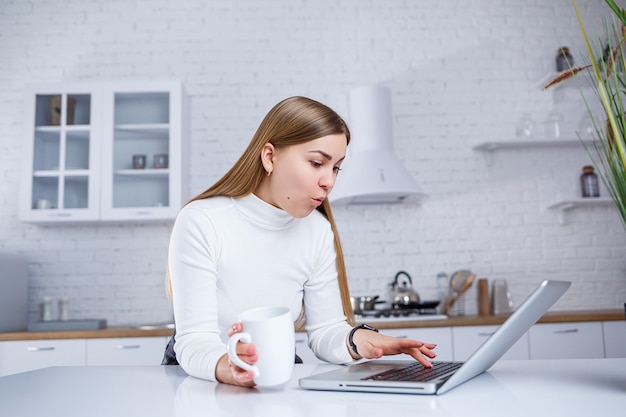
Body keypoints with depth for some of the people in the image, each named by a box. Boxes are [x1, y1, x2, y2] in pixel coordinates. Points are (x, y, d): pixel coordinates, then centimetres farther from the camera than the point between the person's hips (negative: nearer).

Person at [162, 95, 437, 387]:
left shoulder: (318, 230, -5)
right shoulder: (200, 222, -19)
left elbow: (325, 329, -3)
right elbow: (194, 341, -22)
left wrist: (356, 340, -25)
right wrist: (228, 367, -44)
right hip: (199, 379, -2)